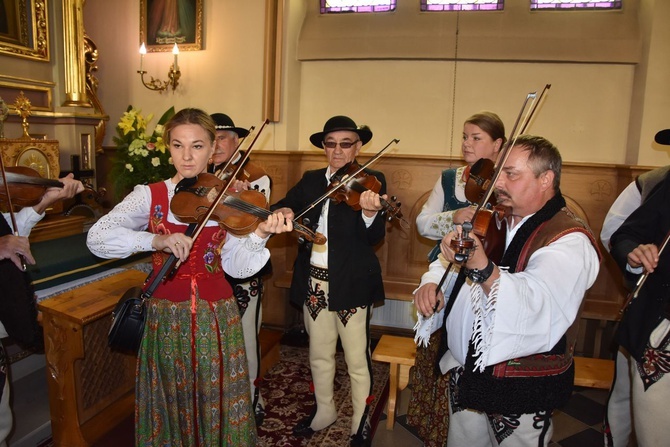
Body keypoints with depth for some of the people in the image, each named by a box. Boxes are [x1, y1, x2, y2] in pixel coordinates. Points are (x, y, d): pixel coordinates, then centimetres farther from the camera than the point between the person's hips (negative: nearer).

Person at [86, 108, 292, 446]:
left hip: (217, 317, 0)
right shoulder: (149, 195, -2)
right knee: (170, 405, 14)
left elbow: (236, 266, -8)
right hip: (165, 318, 0)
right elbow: (96, 237, -15)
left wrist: (259, 234, -26)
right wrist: (157, 240, -28)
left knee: (218, 407, 12)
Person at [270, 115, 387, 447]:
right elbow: (285, 205, 2)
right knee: (319, 353, 20)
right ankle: (324, 410, 42)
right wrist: (282, 211, -21)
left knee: (357, 359, 7)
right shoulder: (310, 180, 9)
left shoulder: (371, 180, -6)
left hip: (352, 282, -4)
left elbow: (375, 237, -17)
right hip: (314, 281, 5)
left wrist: (370, 213, -38)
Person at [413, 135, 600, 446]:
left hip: (520, 389, -6)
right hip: (465, 367, 7)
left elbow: (540, 308, -36)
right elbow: (449, 260, 13)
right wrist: (432, 281, -9)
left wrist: (483, 268, -51)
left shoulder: (569, 240, -19)